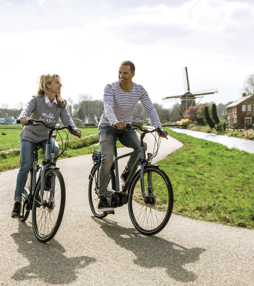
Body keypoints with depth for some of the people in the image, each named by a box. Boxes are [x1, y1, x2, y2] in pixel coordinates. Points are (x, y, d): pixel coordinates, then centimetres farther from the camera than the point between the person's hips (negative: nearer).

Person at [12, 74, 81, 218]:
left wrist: (74, 129, -38)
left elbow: (66, 118, -17)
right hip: (30, 136, -3)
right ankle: (17, 201, -4)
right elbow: (27, 109, -32)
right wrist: (23, 117, -57)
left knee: (55, 150, -31)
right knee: (26, 166, -15)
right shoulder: (37, 99, -15)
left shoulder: (61, 103, -5)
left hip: (47, 137, 3)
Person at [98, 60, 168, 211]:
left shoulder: (140, 90, -7)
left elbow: (150, 109, -13)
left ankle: (127, 173, 0)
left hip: (126, 127, 3)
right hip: (108, 127, -3)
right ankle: (102, 199, -9)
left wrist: (159, 128, -29)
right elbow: (108, 107, -33)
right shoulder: (110, 88, -17)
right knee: (107, 160, -20)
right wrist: (115, 122, -55)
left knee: (141, 146, -26)